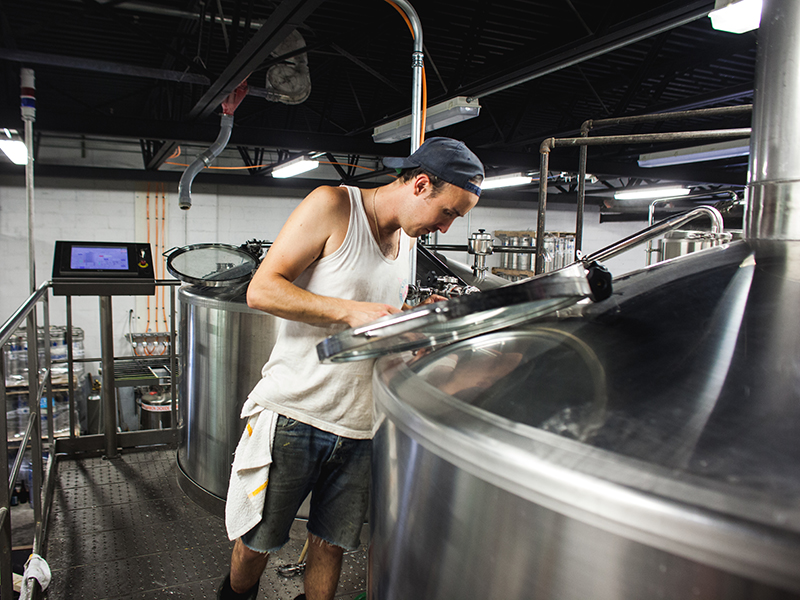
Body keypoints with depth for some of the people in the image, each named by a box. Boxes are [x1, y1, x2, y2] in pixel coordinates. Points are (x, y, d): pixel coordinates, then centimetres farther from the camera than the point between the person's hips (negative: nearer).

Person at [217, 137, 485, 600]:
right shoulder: (333, 205, -9)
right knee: (256, 543, 13)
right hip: (293, 413, -5)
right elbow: (261, 289, -14)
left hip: (360, 427, 5)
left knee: (332, 545, 13)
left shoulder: (407, 240, 12)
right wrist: (351, 311, -22)